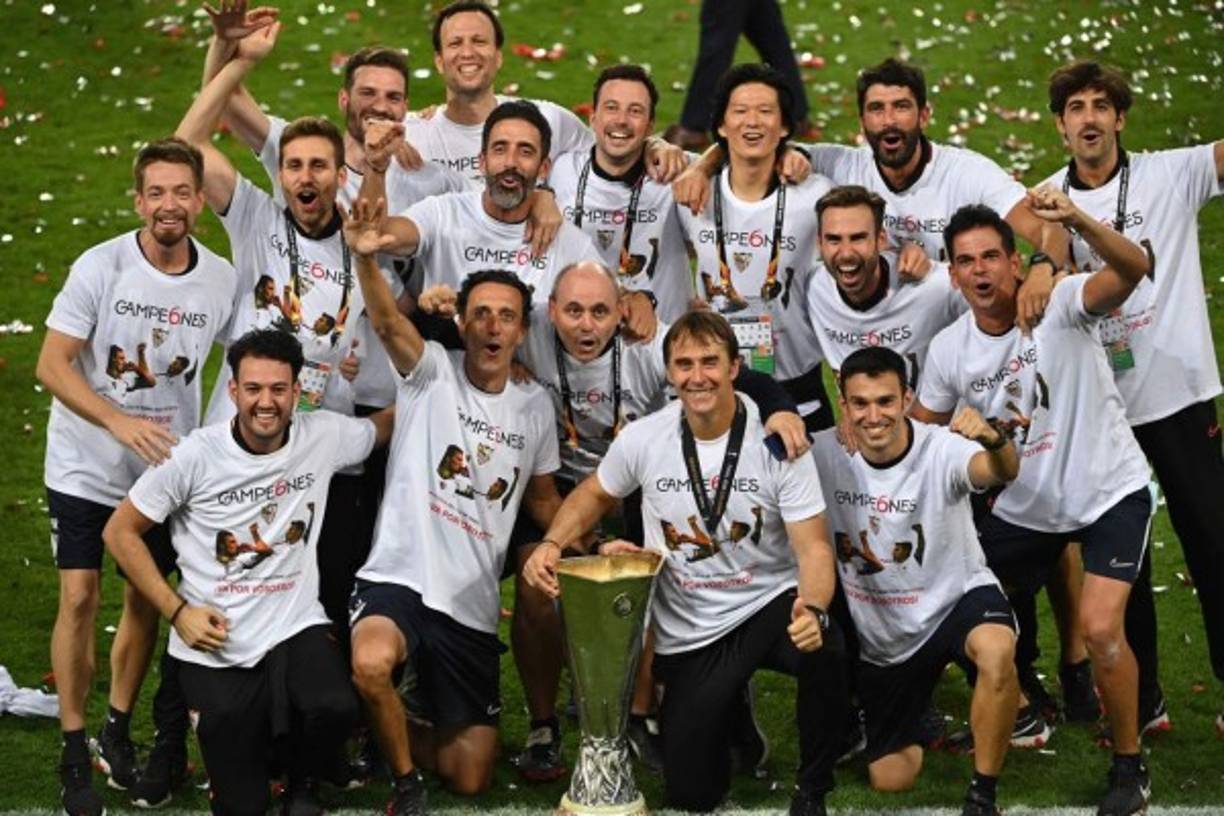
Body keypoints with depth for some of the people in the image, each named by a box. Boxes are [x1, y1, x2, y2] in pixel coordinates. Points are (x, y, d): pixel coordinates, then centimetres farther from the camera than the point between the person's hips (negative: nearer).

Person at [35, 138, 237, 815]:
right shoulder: (100, 267, -14)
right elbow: (51, 365, -15)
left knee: (146, 600, 9)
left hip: (166, 468, 3)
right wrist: (121, 422, -26)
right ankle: (73, 753, 4)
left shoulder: (221, 281, -6)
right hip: (85, 469, -3)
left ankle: (118, 734, 27)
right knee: (80, 598, -7)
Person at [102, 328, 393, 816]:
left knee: (335, 709, -32)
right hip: (214, 646, -1)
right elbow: (120, 532, -3)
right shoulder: (196, 457, -12)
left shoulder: (324, 437, -4)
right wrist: (177, 611, -10)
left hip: (294, 628, 1)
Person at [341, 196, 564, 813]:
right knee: (371, 664, -40)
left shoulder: (534, 407, 9)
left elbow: (542, 498, 21)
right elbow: (387, 322, -23)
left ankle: (399, 736, 36)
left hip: (474, 606, 4)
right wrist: (365, 259, -44)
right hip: (398, 578, -4)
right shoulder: (432, 373, -3)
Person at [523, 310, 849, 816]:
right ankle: (723, 709, 38)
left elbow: (812, 547, -16)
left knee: (821, 650, -39)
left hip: (770, 603, -2)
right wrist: (552, 543, -6)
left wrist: (812, 609, -37)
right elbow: (594, 495, 14)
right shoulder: (643, 440, -6)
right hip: (690, 634, 2)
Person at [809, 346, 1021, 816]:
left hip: (955, 600, -3)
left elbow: (1002, 472, -42)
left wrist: (993, 440, -66)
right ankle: (917, 704, 45)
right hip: (881, 638, 4)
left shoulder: (940, 450, -24)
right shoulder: (826, 454, -14)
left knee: (996, 651, -40)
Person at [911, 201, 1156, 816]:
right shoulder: (947, 350, -6)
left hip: (1110, 490, -5)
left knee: (1099, 628, -21)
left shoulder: (1060, 304, -20)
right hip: (1024, 505, 5)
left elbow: (1132, 269, -40)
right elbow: (918, 433, 9)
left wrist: (1076, 220, -57)